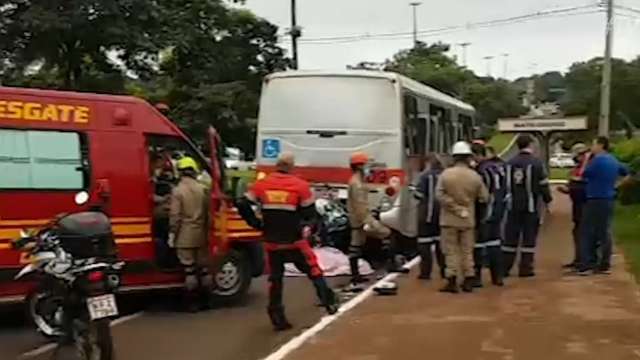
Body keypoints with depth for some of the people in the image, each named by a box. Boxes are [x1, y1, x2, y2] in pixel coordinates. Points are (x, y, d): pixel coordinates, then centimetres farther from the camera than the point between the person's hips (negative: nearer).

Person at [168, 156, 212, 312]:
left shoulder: (177, 190, -11)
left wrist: (172, 234, -5)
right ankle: (206, 299, 19)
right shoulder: (203, 189, 3)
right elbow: (208, 213, 9)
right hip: (200, 235, 4)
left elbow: (175, 216, -13)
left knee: (189, 270, -1)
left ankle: (192, 302, 3)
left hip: (185, 237, -4)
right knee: (204, 268, 13)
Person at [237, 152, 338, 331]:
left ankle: (278, 319, 13)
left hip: (272, 242, 3)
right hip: (295, 241, -3)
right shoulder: (300, 186, -9)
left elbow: (243, 206, -1)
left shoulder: (261, 185, -1)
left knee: (275, 278, 12)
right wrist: (305, 227, 11)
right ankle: (329, 303, 14)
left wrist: (257, 224, 7)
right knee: (314, 271, 14)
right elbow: (309, 213, -8)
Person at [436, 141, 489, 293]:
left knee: (451, 251, 5)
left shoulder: (446, 174, -9)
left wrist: (455, 208, -10)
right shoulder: (475, 176, -6)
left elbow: (440, 195, -15)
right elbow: (484, 197, -2)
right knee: (467, 251, 11)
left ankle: (452, 281, 3)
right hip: (468, 219, 2)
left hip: (449, 219, -2)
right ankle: (468, 281, 15)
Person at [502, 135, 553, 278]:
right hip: (531, 206, -4)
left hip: (513, 205, 4)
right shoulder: (536, 163, -8)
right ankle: (525, 268, 3)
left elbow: (504, 184, 10)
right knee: (529, 237, 3)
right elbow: (543, 185, -5)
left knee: (510, 237, 9)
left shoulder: (509, 163, 5)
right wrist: (548, 199, 9)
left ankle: (505, 267, 10)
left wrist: (506, 200, 20)